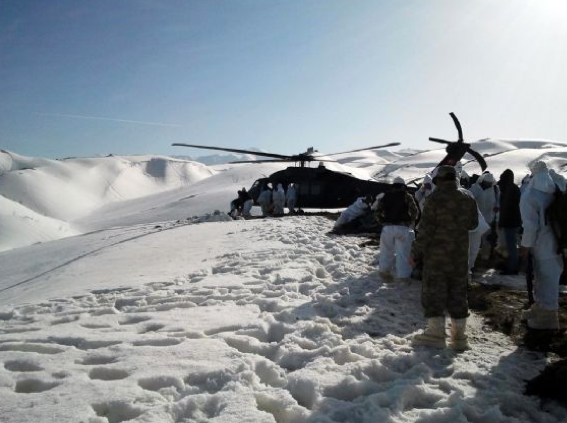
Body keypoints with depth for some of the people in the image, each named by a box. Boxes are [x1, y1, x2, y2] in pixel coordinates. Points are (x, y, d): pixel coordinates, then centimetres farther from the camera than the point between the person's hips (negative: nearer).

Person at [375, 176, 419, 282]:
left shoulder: (386, 196, 10)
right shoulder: (407, 196, 3)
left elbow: (378, 211, 4)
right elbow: (414, 211, -6)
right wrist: (410, 222, 8)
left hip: (387, 228, 3)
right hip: (403, 228, -2)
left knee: (387, 250, 15)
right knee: (403, 252, 2)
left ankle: (384, 271, 14)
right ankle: (403, 275, 3)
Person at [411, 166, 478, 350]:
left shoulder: (435, 198, -13)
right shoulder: (468, 198, 4)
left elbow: (426, 229, -15)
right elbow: (473, 224, 14)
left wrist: (416, 252, -8)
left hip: (437, 253, -5)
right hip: (460, 254, 5)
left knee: (433, 292, 3)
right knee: (458, 293, 11)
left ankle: (436, 333, 2)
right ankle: (459, 335, 14)